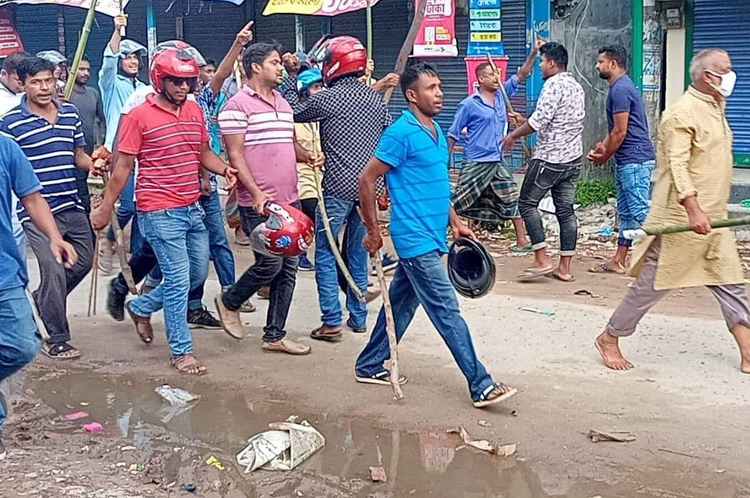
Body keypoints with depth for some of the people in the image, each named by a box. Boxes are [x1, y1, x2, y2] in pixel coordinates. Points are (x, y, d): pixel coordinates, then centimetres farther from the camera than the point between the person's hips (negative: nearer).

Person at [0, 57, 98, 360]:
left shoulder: (71, 114, 7)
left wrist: (93, 164, -5)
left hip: (72, 207, 6)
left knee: (84, 261, 16)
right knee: (54, 272, -7)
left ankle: (44, 299, 41)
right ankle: (57, 340, 9)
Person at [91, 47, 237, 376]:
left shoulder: (195, 111, 8)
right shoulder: (139, 117, -11)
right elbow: (123, 167, -7)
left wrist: (224, 169, -3)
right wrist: (105, 209, -4)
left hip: (192, 209, 7)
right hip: (160, 213, -7)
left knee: (197, 274, 17)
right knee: (178, 280, -4)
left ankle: (141, 307, 37)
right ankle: (181, 351, 9)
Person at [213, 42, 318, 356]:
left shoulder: (283, 103, 17)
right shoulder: (238, 105, -9)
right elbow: (235, 155, -13)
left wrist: (309, 157, 4)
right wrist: (256, 192, -22)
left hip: (289, 200, 8)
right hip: (259, 204, -8)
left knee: (288, 268, 7)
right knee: (270, 263, -8)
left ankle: (274, 335, 16)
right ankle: (229, 302, 20)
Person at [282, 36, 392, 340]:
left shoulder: (326, 99, -9)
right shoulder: (376, 98, 7)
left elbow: (293, 112, 8)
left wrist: (293, 81, 19)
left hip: (338, 187, -5)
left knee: (325, 254, 2)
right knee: (358, 252, 15)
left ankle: (331, 322, -2)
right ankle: (358, 318, 20)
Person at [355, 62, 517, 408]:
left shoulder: (436, 131, 13)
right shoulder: (402, 133, -14)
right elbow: (367, 180, -12)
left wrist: (455, 223, 19)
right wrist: (373, 231, -9)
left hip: (430, 238, 9)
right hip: (416, 240, -9)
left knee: (401, 304, 17)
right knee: (447, 312, -8)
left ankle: (370, 366, 30)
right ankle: (481, 386, -6)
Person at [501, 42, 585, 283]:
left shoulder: (553, 85, -14)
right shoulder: (576, 87, 16)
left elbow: (539, 121, -20)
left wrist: (513, 135, -6)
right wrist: (525, 122, 24)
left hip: (549, 158, -9)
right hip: (572, 159, 9)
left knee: (527, 203, 1)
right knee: (565, 209, 7)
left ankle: (542, 260, -5)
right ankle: (564, 267, 8)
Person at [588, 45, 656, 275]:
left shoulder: (620, 90, -14)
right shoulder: (622, 87, 19)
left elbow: (620, 131, -17)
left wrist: (604, 157, -5)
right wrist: (603, 147, 10)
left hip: (634, 160, -11)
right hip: (628, 161, 11)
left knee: (639, 212, -10)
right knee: (626, 213, 13)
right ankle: (618, 262, 18)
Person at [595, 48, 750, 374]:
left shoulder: (715, 107, 15)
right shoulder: (683, 113, -16)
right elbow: (677, 165, -25)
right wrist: (693, 209, -34)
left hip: (711, 219, 9)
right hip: (681, 220, -9)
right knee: (653, 282, 0)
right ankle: (609, 339, 14)